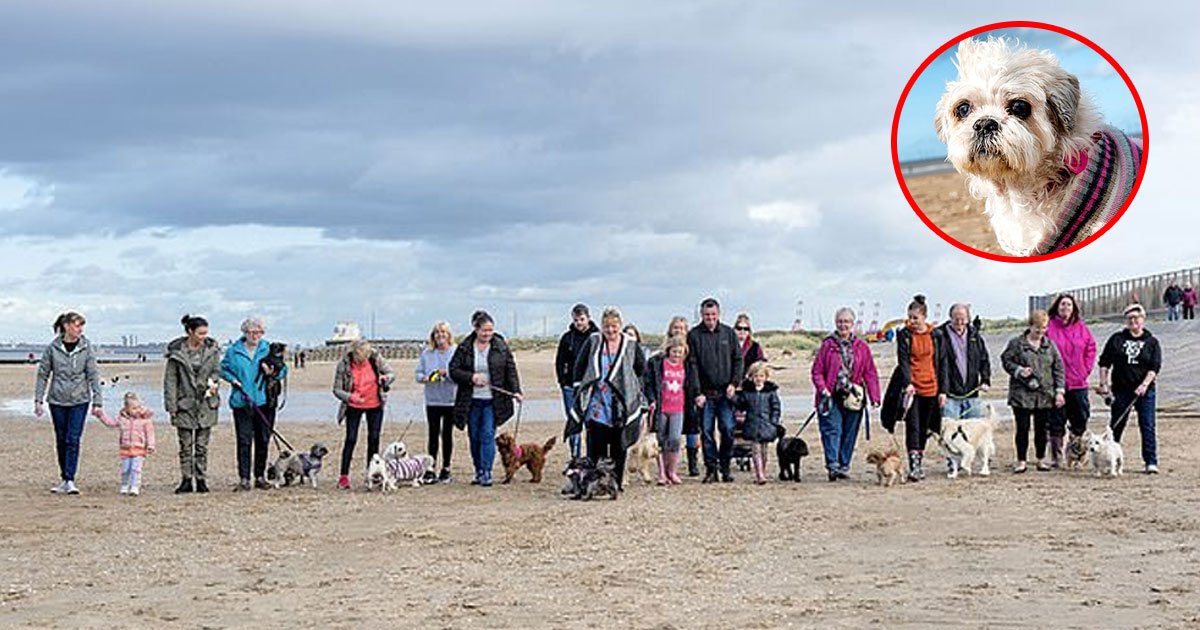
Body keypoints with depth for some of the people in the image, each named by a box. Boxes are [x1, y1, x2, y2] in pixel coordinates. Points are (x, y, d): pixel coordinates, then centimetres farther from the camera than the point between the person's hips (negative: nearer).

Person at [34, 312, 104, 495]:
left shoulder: (86, 347, -3)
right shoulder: (53, 347, -2)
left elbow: (93, 375, -3)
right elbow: (43, 374, 4)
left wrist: (97, 402, -6)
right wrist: (38, 400, 1)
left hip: (79, 400, -1)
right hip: (57, 400, 1)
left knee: (73, 440, -9)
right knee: (61, 441, 9)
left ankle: (70, 480, -8)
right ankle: (64, 479, 19)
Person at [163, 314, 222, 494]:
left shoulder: (212, 349, 2)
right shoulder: (176, 351, -6)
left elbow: (217, 370, 14)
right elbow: (170, 380, -3)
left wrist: (214, 382, -10)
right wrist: (171, 406, -7)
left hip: (206, 403, 2)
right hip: (184, 403, -2)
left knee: (202, 445, 6)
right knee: (185, 445, 3)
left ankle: (201, 480, 12)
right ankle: (186, 480, 10)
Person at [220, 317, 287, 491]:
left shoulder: (269, 350, 7)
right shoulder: (234, 351, 4)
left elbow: (283, 370, 10)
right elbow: (223, 369, 14)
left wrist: (273, 372, -11)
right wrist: (233, 380, -3)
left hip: (264, 402, 2)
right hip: (241, 403, -2)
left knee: (263, 440, 5)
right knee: (244, 441, -5)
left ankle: (260, 477, 16)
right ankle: (244, 478, -2)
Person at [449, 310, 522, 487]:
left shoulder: (501, 347, 1)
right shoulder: (464, 348, 0)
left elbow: (511, 370, 3)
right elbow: (453, 370, 1)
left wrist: (516, 391, -8)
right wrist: (471, 377, -14)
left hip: (492, 401, -2)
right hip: (471, 401, 2)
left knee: (488, 435, -10)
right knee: (474, 438, 8)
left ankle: (486, 473, -8)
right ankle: (478, 472, 21)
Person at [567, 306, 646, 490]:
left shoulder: (631, 344, 3)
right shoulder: (593, 341, 3)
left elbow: (641, 368, 15)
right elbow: (579, 366, 10)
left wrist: (628, 383, 9)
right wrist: (580, 389, 5)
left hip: (621, 405, 0)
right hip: (597, 404, 0)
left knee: (618, 446, 5)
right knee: (595, 446, -3)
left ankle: (616, 481, 13)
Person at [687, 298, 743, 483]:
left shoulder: (728, 333, 8)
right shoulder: (694, 335, 1)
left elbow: (738, 360, 9)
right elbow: (692, 365, -3)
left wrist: (734, 383, -4)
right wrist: (697, 391, -10)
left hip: (725, 392, 1)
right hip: (705, 393, -1)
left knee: (728, 430, -2)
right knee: (707, 431, 1)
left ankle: (725, 468, 8)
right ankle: (711, 469, 7)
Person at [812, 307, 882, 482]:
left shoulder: (861, 347, 8)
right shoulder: (827, 345, 3)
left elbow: (870, 373, 8)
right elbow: (817, 371, 2)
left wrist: (874, 396, -1)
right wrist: (823, 390, -13)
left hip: (853, 398, 3)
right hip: (831, 396, -3)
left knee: (849, 433, 7)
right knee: (832, 430, -13)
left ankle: (844, 466, 16)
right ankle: (832, 465, -21)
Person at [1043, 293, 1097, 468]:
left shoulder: (1081, 328, 6)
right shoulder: (1049, 327, -4)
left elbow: (1091, 349, 13)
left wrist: (1085, 370, 5)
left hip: (1078, 382, 3)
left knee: (1080, 418, 7)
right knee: (1056, 421, 1)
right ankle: (1056, 457, 7)